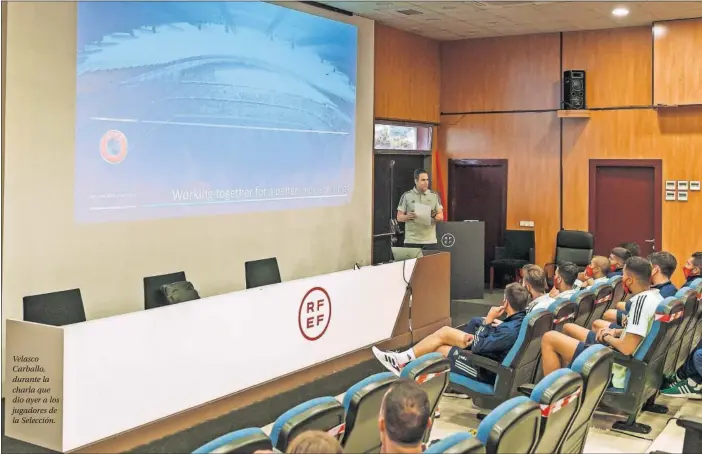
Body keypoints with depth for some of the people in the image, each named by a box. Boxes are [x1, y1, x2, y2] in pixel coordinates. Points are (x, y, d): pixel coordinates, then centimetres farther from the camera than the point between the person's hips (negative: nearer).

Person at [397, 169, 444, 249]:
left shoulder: (434, 196, 8)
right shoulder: (406, 196, 3)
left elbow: (441, 217, 8)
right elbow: (399, 217, 3)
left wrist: (434, 216, -14)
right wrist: (408, 217, -18)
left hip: (430, 241, 2)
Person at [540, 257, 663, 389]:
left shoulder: (642, 300, -26)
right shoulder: (655, 295, 4)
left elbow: (627, 348, -30)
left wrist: (608, 337, -10)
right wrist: (616, 332, 7)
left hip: (617, 368, -10)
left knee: (549, 338, -5)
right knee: (568, 328, 25)